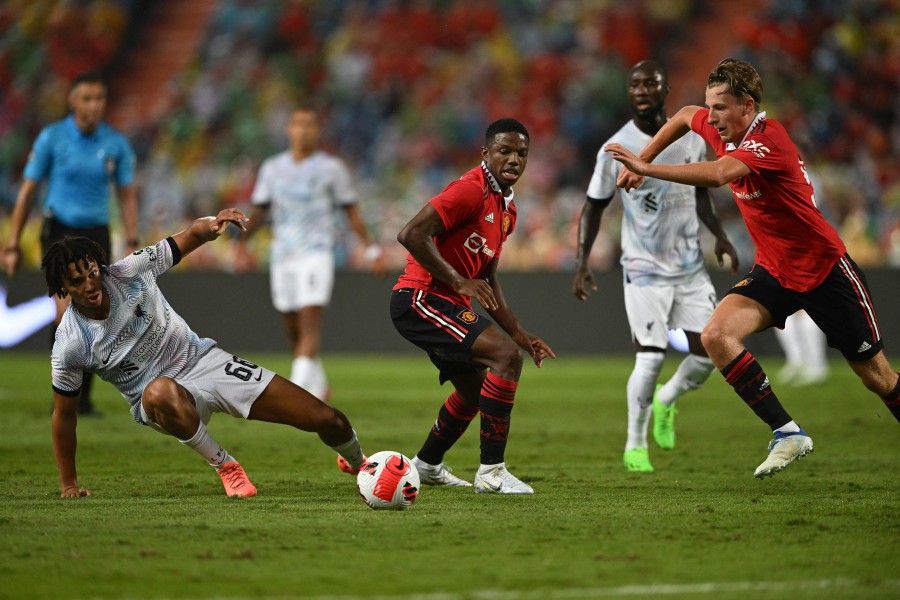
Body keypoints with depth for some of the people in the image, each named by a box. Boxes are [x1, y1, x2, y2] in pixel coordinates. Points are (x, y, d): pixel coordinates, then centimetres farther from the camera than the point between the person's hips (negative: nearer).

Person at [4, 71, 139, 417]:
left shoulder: (116, 144, 0)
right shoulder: (51, 138, -6)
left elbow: (127, 196, 8)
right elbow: (27, 192, -1)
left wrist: (132, 244, -1)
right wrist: (12, 246, -2)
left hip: (96, 235, 3)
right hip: (59, 232, -3)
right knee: (67, 311, -19)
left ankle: (82, 399, 12)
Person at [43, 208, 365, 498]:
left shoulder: (128, 273, -15)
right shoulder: (69, 345, -17)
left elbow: (190, 237, -6)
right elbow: (63, 413, -4)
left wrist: (211, 224, -30)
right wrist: (69, 485, -2)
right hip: (158, 394, -2)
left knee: (326, 419, -5)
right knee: (162, 393, -45)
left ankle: (358, 465, 32)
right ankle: (225, 467, -19)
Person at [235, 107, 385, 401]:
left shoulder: (331, 168, 0)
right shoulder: (272, 168, 10)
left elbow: (352, 211, 5)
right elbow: (259, 211, 16)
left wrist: (372, 250, 1)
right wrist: (243, 242, 3)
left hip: (317, 254, -4)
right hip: (282, 256, 4)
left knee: (310, 326, -15)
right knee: (293, 330, 9)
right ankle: (318, 386, 28)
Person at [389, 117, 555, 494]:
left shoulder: (506, 209, 15)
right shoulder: (470, 191, -16)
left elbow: (487, 280, 23)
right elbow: (411, 234, -25)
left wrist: (518, 333, 16)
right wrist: (458, 281, -25)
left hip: (447, 306, 11)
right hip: (420, 298, -11)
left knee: (475, 389, 23)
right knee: (505, 356, -23)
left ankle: (427, 465, 43)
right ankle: (491, 472, -21)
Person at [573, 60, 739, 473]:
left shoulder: (691, 139, 1)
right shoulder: (616, 149, -10)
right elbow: (594, 207, -2)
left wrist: (719, 236, 4)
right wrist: (581, 262, -11)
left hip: (690, 266, 4)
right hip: (645, 269, -4)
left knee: (707, 353, -1)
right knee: (650, 357, -12)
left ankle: (666, 400, 32)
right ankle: (635, 445, 8)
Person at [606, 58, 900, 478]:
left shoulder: (769, 140, -27)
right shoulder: (722, 130, -3)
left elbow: (716, 175, -44)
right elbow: (684, 116, 20)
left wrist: (647, 169, -45)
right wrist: (642, 159, 12)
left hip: (825, 269, -7)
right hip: (773, 270, 7)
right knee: (716, 336, -18)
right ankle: (787, 433, -14)